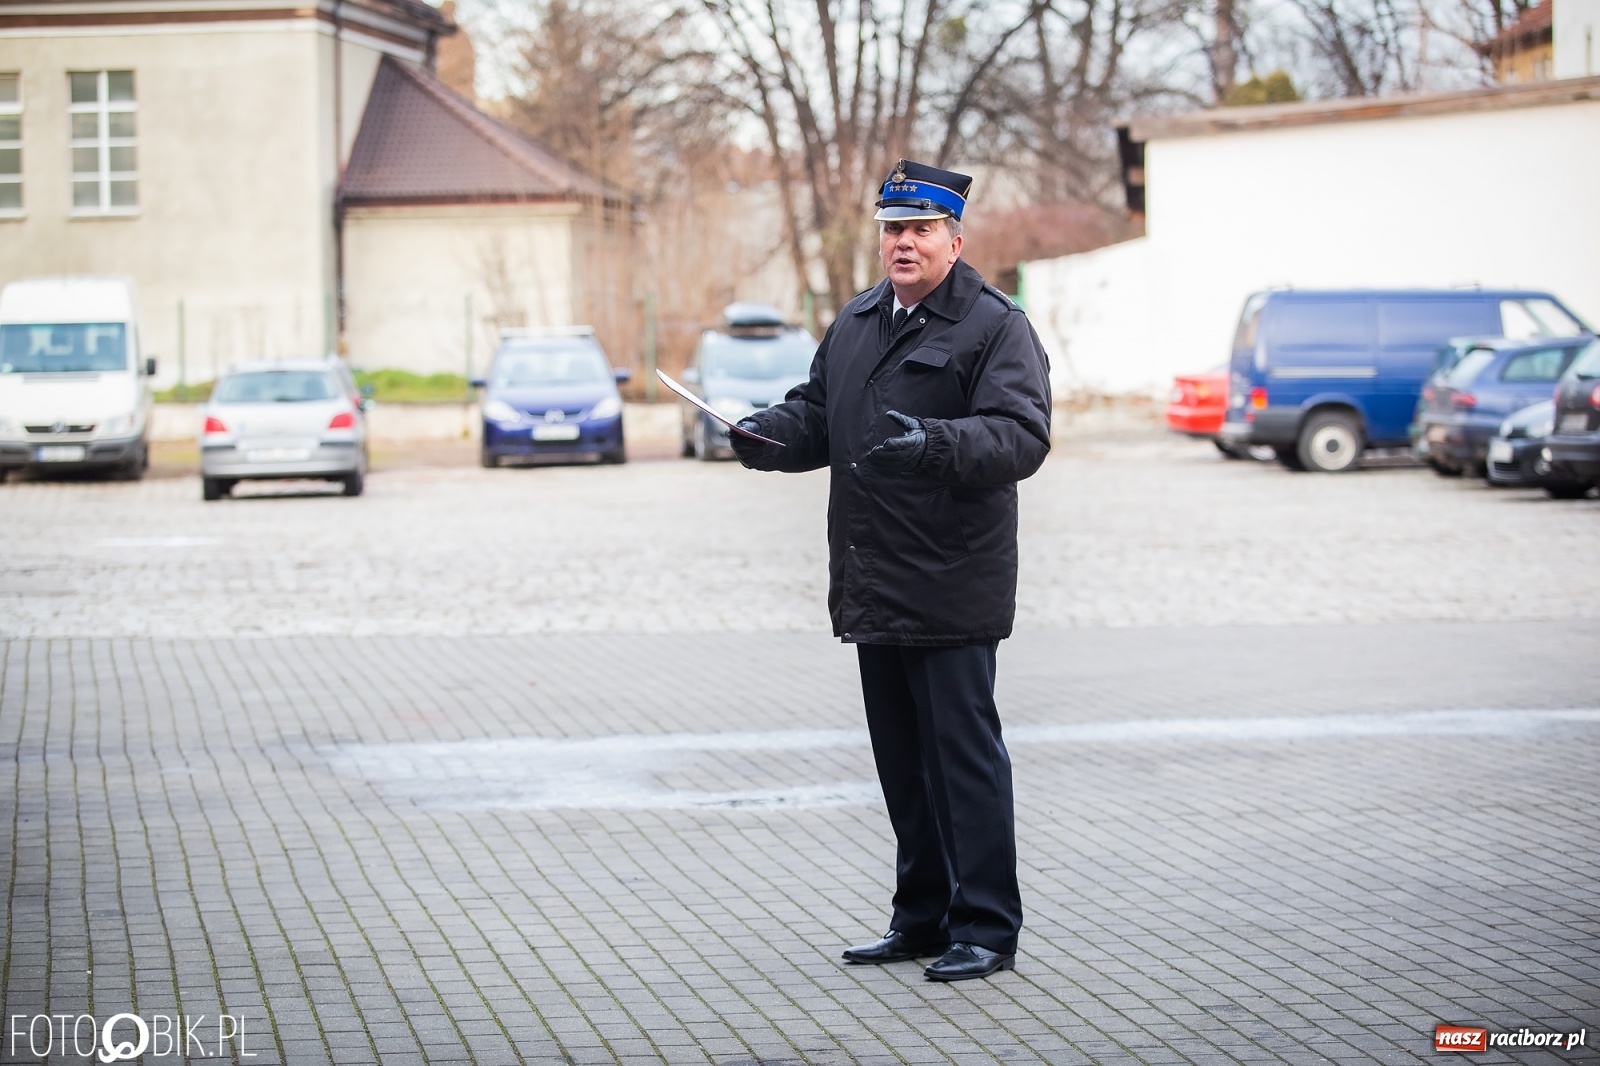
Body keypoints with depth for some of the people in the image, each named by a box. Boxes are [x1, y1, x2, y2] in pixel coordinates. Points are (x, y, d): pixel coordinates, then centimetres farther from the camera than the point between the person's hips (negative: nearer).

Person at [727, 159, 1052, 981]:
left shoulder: (994, 327, -8)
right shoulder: (855, 325, 17)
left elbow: (1021, 435, -18)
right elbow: (816, 413, 23)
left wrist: (933, 443, -34)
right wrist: (766, 433, 1)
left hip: (953, 589, -8)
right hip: (873, 587, 8)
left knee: (963, 751, -6)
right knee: (901, 757, 14)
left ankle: (985, 927, -1)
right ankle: (922, 915, 24)